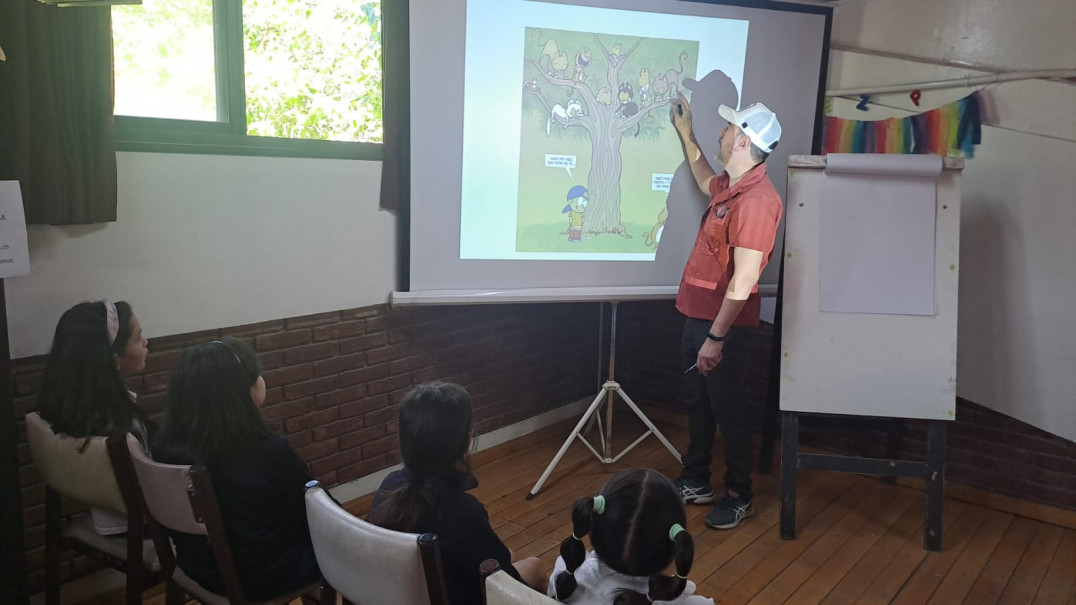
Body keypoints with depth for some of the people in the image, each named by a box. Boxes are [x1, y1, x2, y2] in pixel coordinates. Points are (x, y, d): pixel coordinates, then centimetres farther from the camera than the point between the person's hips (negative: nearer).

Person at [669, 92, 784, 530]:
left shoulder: (756, 200, -22)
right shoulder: (729, 186, 8)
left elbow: (743, 280, -26)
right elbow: (705, 182, 36)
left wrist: (717, 337, -26)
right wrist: (685, 133, 34)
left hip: (722, 322, -10)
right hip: (698, 314, 10)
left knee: (728, 408, 4)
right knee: (696, 403, 19)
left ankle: (739, 496, 22)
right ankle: (696, 482, 34)